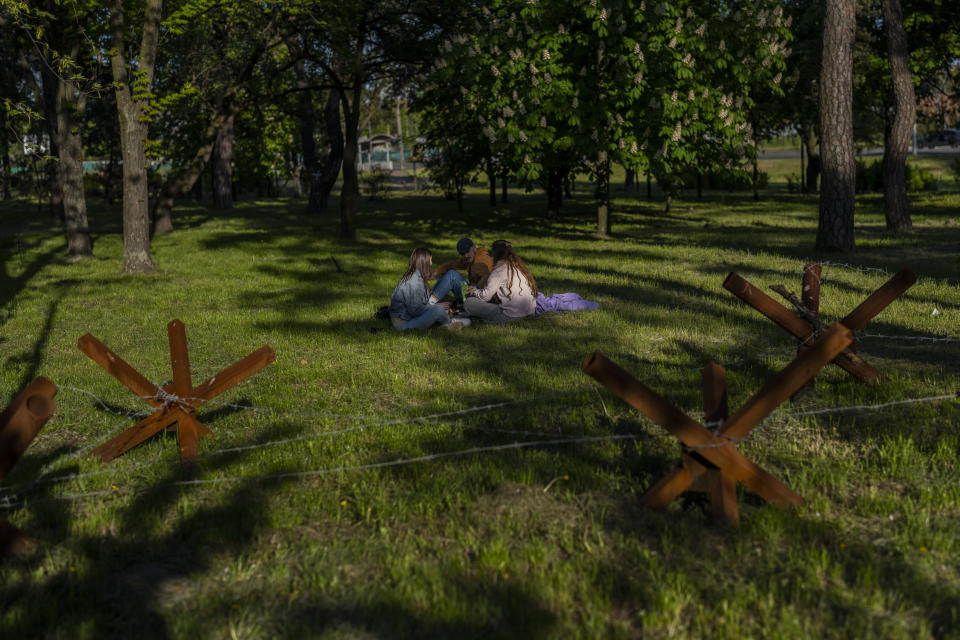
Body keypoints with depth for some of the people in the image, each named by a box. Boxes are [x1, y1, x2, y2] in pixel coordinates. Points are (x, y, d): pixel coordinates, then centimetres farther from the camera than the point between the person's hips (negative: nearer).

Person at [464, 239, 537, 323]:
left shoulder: (500, 269, -8)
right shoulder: (519, 266, 16)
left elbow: (485, 296, -6)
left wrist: (475, 292, 16)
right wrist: (478, 289, 29)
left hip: (511, 316, -9)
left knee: (468, 303, -5)